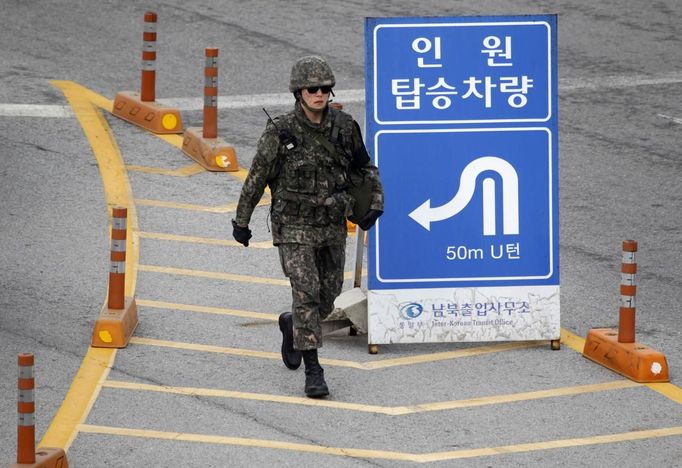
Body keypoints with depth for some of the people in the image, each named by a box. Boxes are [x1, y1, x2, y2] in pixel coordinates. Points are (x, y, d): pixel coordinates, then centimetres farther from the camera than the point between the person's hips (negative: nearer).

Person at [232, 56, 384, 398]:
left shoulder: (343, 126, -4)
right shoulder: (280, 132, -13)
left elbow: (364, 167, 11)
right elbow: (256, 178, -4)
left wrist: (377, 202, -1)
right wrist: (241, 222, 2)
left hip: (332, 227, 4)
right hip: (294, 227, -4)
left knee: (328, 294, 14)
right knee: (306, 294, -13)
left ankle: (292, 325, 46)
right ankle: (313, 373, -9)